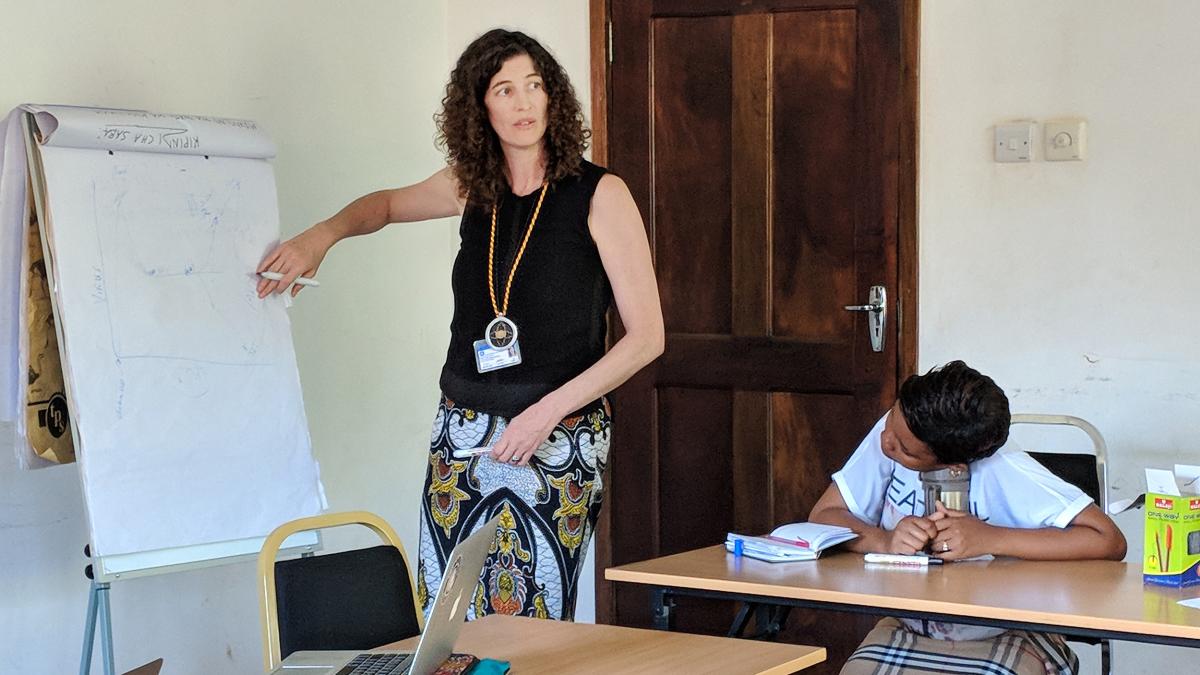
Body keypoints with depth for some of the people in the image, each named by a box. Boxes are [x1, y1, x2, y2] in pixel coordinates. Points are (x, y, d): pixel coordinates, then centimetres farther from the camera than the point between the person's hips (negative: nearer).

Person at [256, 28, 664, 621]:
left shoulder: (599, 194, -7)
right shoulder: (471, 187, 7)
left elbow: (646, 336, -8)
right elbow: (385, 205, 28)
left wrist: (548, 411, -15)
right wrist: (320, 236, 8)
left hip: (561, 440, -4)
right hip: (462, 434, 4)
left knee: (534, 628, -7)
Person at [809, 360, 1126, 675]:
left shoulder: (1002, 473, -24)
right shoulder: (894, 430, -12)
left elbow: (1110, 541, -27)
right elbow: (823, 516, -9)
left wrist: (990, 538, -31)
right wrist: (884, 540, -29)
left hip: (1007, 639, -3)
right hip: (908, 632, 3)